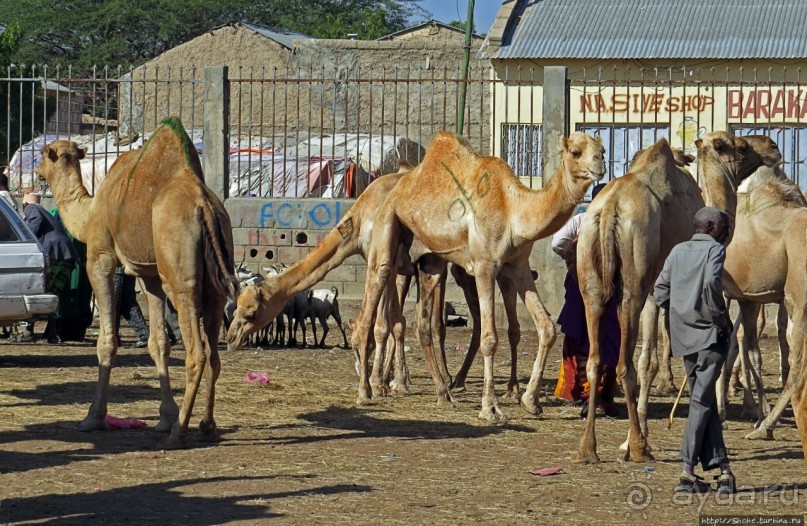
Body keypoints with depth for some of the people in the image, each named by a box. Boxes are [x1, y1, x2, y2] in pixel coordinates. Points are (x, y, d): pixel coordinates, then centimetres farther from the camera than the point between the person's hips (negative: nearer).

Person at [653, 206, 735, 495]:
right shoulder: (714, 249, -5)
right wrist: (721, 319, -14)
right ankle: (688, 473, -8)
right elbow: (711, 283, -23)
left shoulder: (677, 251, 13)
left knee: (703, 401, 10)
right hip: (710, 335, -6)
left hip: (683, 337, 6)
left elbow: (660, 293, 7)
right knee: (702, 402, -3)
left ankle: (722, 468, 9)